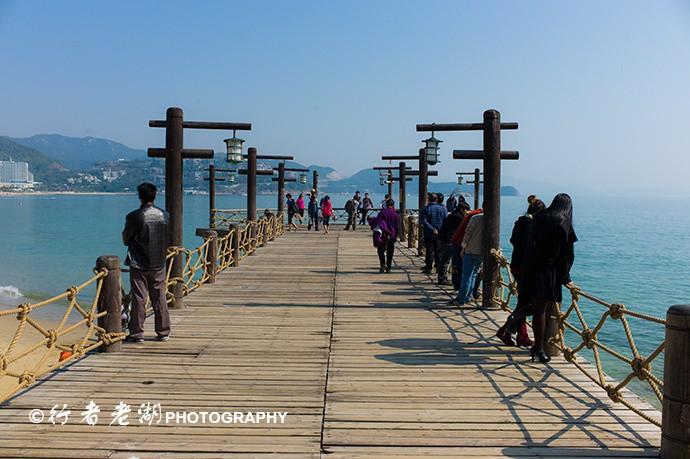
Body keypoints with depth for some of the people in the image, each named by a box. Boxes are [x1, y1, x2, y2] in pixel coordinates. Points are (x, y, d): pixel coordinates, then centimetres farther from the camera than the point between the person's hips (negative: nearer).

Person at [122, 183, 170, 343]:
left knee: (138, 299, 3)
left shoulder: (134, 217, -13)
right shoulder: (164, 215, -1)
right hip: (159, 264, 4)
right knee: (160, 299, 11)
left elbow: (125, 239, 0)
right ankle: (163, 332, 17)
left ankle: (137, 334, 8)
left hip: (139, 265, -4)